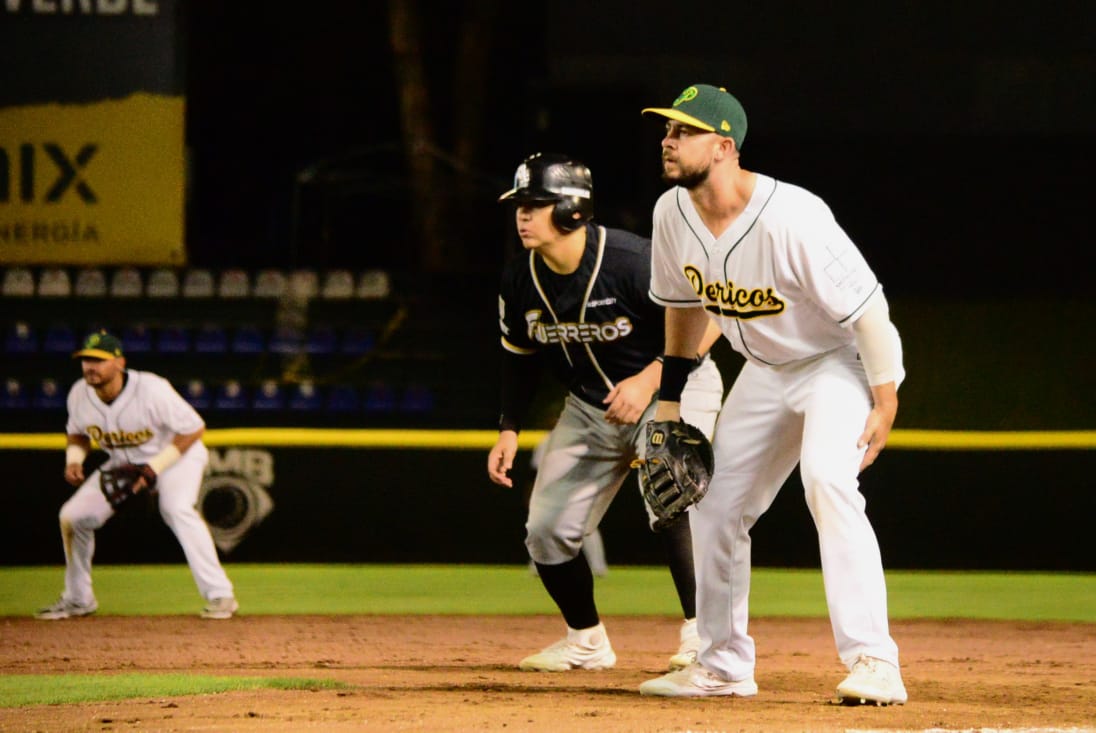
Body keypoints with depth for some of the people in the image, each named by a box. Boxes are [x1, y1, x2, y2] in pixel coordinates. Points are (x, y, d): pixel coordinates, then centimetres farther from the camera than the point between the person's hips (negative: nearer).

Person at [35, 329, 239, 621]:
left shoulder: (152, 390, -31)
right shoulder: (80, 395, -15)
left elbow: (193, 429, -23)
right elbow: (77, 432, 7)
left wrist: (156, 466, -29)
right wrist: (74, 458, -15)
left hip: (177, 454, -6)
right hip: (123, 463, 6)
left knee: (177, 508, -33)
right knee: (73, 515, -2)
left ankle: (220, 596, -31)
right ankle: (78, 599, 18)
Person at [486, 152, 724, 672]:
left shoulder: (632, 262, -28)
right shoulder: (520, 279, -10)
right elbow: (519, 355, 8)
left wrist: (650, 379, -32)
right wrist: (509, 428, 1)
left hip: (674, 387, -6)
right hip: (589, 407, 6)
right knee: (547, 530, 1)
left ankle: (700, 634, -17)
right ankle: (586, 642, 22)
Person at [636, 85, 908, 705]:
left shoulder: (791, 218, -32)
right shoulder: (673, 214, -9)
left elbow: (865, 306, -26)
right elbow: (685, 303, 10)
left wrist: (885, 403, -26)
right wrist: (670, 397, 12)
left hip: (841, 361, -8)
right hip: (765, 370, 8)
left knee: (828, 480, -30)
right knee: (716, 506, 8)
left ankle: (873, 662, -32)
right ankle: (725, 664, 25)